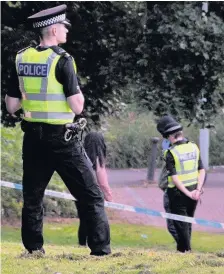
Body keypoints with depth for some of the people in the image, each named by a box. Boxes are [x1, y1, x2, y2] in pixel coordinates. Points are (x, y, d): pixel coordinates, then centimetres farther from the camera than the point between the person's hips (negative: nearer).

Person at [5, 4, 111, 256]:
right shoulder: (61, 60, -14)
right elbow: (77, 107, -15)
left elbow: (11, 106, 6)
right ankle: (101, 251, -4)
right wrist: (79, 92, 5)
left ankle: (33, 251, 20)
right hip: (62, 140, -5)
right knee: (92, 198, 1)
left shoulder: (20, 59, 3)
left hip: (33, 139, 5)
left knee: (32, 198, 17)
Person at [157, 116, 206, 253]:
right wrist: (198, 190, -4)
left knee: (180, 223, 5)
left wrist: (188, 193, -16)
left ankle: (185, 249, 7)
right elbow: (202, 171, 0)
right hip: (193, 190, 5)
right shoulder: (194, 147, 1)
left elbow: (174, 177, -19)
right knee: (188, 220, 19)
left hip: (178, 192, -5)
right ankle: (183, 246, 27)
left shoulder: (171, 153, -15)